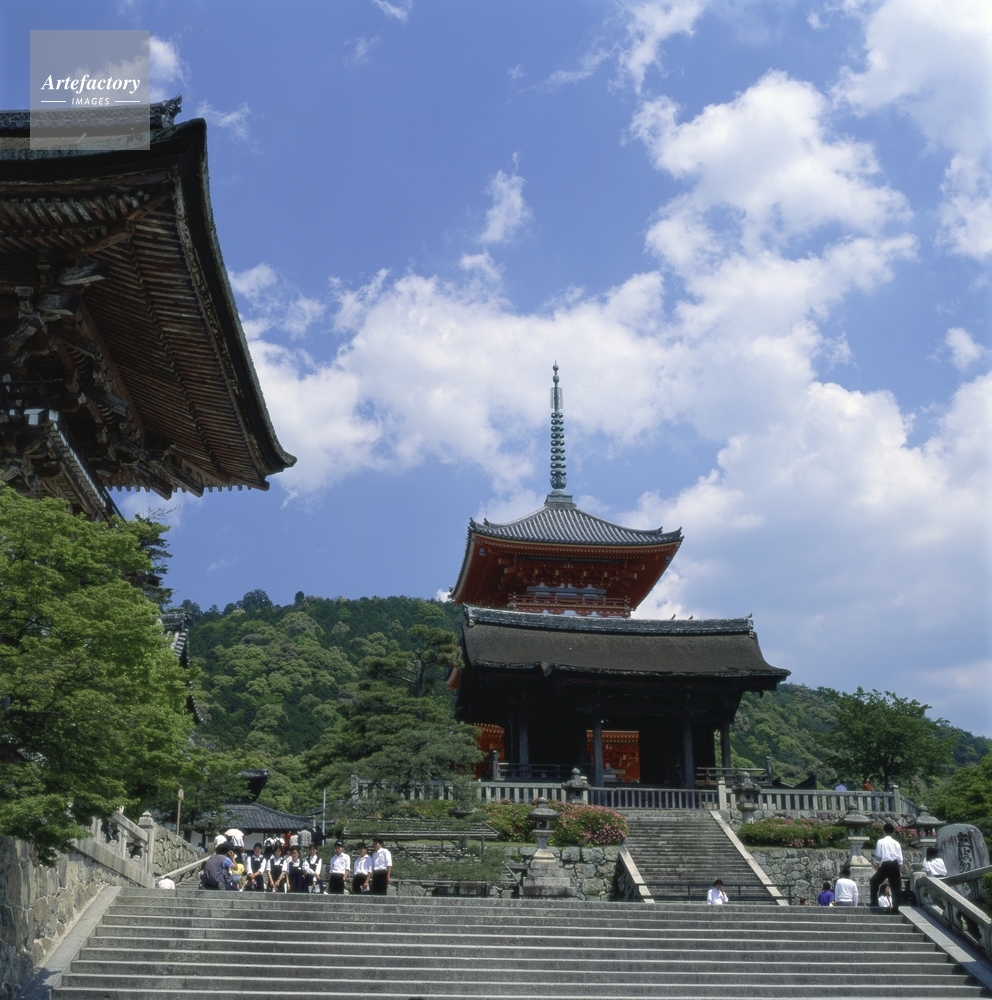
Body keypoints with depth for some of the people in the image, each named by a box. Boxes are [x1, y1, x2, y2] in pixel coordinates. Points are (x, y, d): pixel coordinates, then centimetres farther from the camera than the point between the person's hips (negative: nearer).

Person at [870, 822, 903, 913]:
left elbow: (878, 857, -3)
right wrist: (900, 871, 14)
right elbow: (900, 859, 8)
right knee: (895, 888, 8)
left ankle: (874, 902, 9)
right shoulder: (896, 843, 9)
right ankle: (895, 907, 1)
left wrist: (877, 869, 5)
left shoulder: (881, 842, 0)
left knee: (874, 882, 15)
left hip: (885, 865, -3)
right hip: (895, 866, 3)